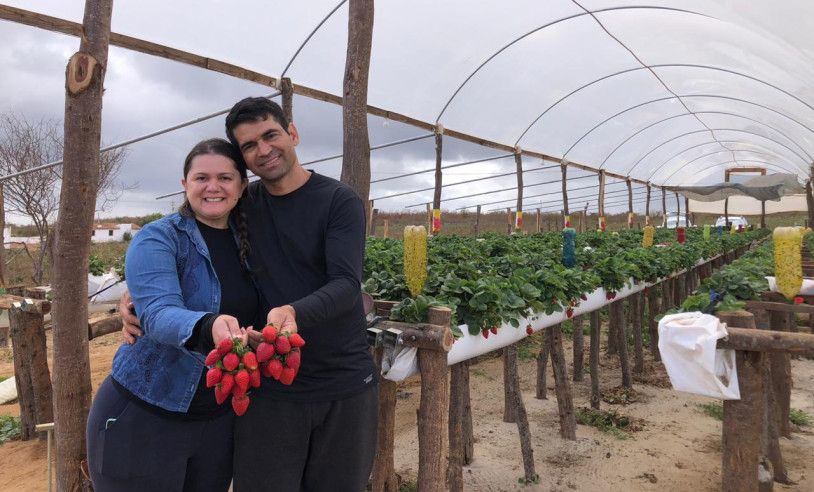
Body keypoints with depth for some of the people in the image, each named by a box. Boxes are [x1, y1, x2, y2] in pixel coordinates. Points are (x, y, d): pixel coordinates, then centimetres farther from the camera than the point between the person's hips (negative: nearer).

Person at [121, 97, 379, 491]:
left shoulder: (340, 201, -8)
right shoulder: (243, 206, 4)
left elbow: (346, 285, -20)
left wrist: (294, 313, -40)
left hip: (346, 387, -2)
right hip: (269, 388, 2)